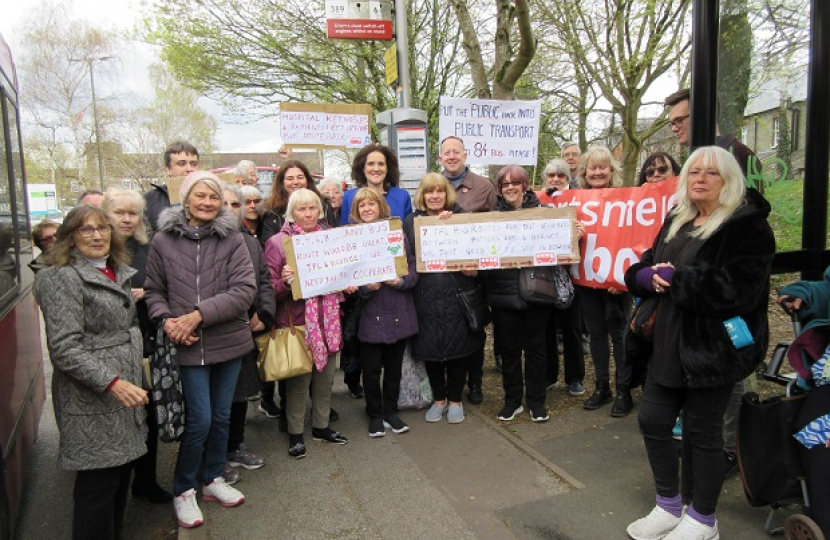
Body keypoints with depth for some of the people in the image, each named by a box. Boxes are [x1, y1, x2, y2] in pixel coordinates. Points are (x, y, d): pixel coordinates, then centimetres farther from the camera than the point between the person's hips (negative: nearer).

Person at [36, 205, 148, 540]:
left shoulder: (118, 273, 13)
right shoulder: (62, 278, -11)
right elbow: (64, 348, -18)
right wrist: (112, 383, -25)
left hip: (125, 391, 8)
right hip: (92, 397, -7)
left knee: (121, 470, 14)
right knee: (100, 481, -1)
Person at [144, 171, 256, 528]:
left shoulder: (232, 238, -5)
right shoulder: (163, 240, -2)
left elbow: (245, 289, -13)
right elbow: (153, 291, 5)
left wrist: (198, 315, -18)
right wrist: (166, 320, -14)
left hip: (228, 341, 2)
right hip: (188, 346, -1)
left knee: (221, 416, 15)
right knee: (199, 419, 0)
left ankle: (212, 479, 37)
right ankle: (183, 490, 25)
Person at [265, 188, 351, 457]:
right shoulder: (278, 242, -5)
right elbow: (271, 289, -7)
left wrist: (348, 285, 1)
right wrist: (285, 282, -27)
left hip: (328, 319, 5)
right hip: (297, 321, -4)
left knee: (326, 376, 12)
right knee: (299, 379, 3)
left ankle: (321, 425, 30)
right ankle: (295, 433, 20)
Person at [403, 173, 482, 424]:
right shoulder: (411, 221, 7)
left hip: (457, 293, -1)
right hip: (426, 296, 1)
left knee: (458, 345, 5)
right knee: (429, 346, 7)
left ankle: (455, 399, 24)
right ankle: (438, 398, 27)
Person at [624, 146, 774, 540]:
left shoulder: (747, 226, -11)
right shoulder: (675, 222, 13)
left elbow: (734, 289, -25)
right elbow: (640, 271, 13)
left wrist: (674, 278, -17)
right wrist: (648, 276, -11)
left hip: (712, 349, -7)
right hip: (669, 344, 8)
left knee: (701, 432, 6)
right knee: (652, 421, 11)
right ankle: (669, 508, 32)